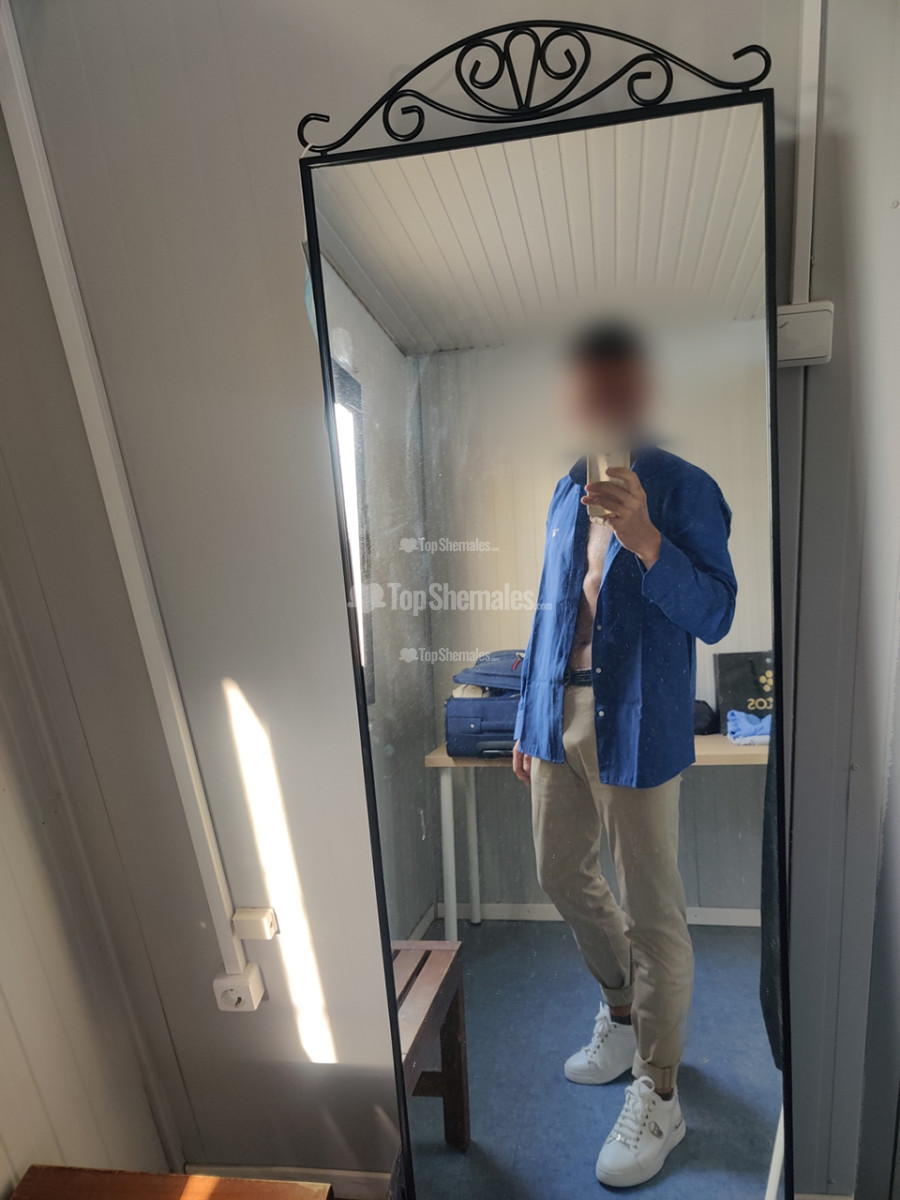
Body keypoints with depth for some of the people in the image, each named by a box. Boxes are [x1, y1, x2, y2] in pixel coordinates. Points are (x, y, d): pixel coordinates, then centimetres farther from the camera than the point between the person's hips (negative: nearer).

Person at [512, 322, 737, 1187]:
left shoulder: (685, 491, -7)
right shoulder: (566, 491, 11)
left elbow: (715, 615, -14)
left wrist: (643, 540, -30)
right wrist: (528, 718, 15)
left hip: (636, 726, -6)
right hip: (560, 717, 7)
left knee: (651, 914, 6)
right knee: (561, 878, 19)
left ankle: (658, 1097, 29)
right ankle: (623, 1009, 46)